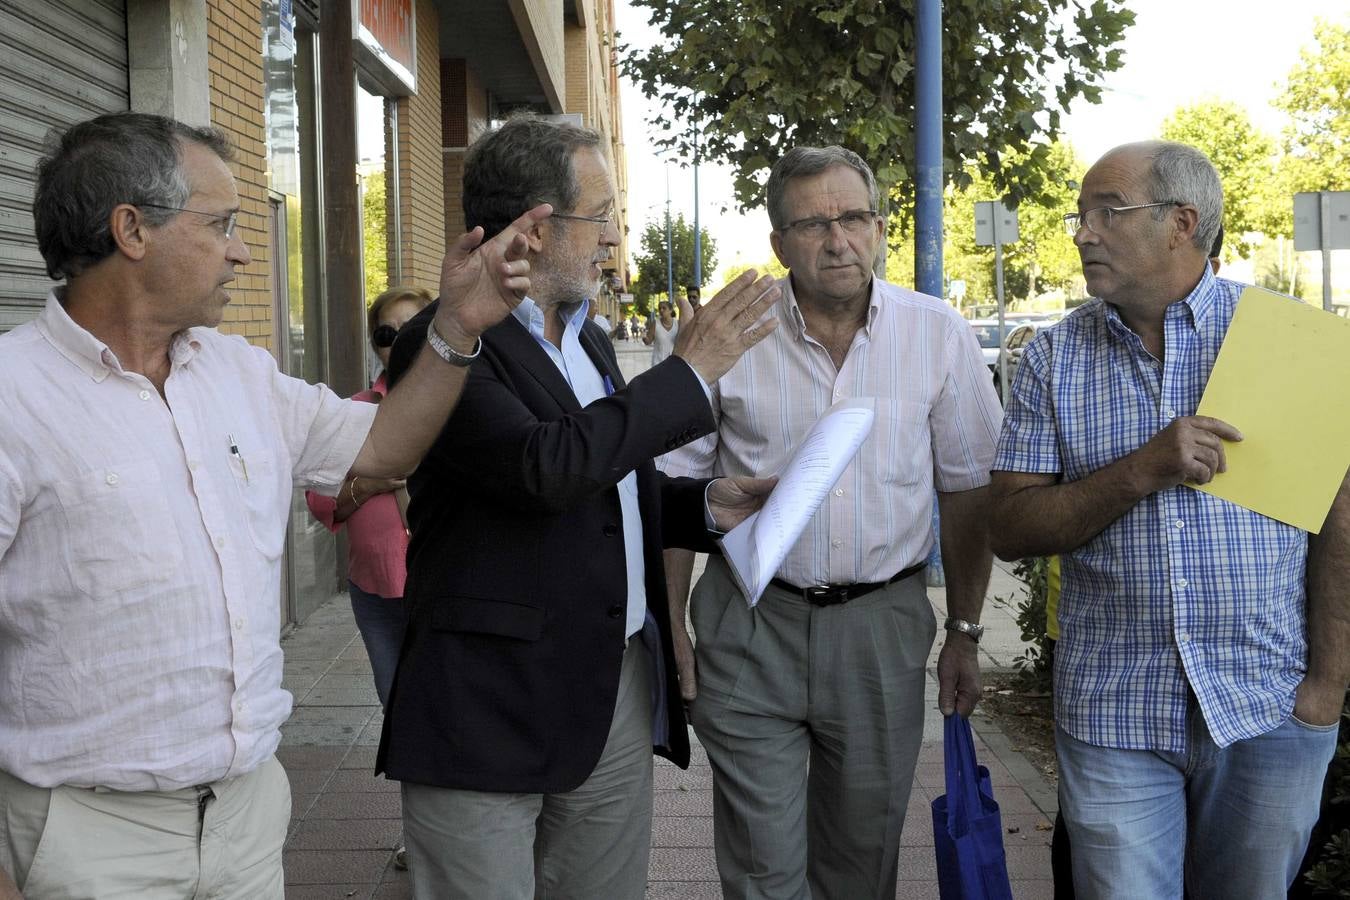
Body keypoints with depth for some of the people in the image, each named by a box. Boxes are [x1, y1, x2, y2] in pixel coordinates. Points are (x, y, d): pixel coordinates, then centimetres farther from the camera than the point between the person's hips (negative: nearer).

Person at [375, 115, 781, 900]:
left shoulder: (589, 342, 14)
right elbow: (547, 468, -29)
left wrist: (706, 504, 3)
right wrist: (691, 372, -18)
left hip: (621, 686, 8)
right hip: (493, 711, -7)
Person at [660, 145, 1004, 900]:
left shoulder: (940, 335, -1)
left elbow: (967, 489, 6)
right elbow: (678, 487, 3)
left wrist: (965, 633, 6)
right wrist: (672, 626, 0)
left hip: (883, 627, 2)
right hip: (751, 623, -1)